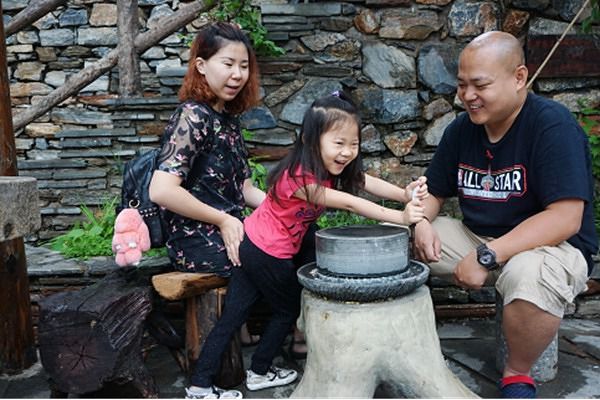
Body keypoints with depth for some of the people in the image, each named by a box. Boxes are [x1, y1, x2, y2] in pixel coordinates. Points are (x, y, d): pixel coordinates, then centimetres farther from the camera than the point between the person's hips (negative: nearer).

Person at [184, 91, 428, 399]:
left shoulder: (332, 170, 0)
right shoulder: (300, 178, -26)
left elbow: (371, 184, -11)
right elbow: (349, 204, -32)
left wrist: (406, 195, -28)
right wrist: (400, 217, -36)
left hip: (252, 245, 8)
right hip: (268, 254, -8)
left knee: (233, 315, 9)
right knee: (288, 310, 12)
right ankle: (259, 373, 30)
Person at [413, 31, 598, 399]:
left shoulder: (554, 125, -18)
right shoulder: (462, 129, 2)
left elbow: (565, 218, -26)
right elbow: (434, 193, 11)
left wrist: (488, 257, -31)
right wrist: (422, 223, -13)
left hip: (551, 246, -6)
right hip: (476, 237, 6)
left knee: (530, 276, -40)